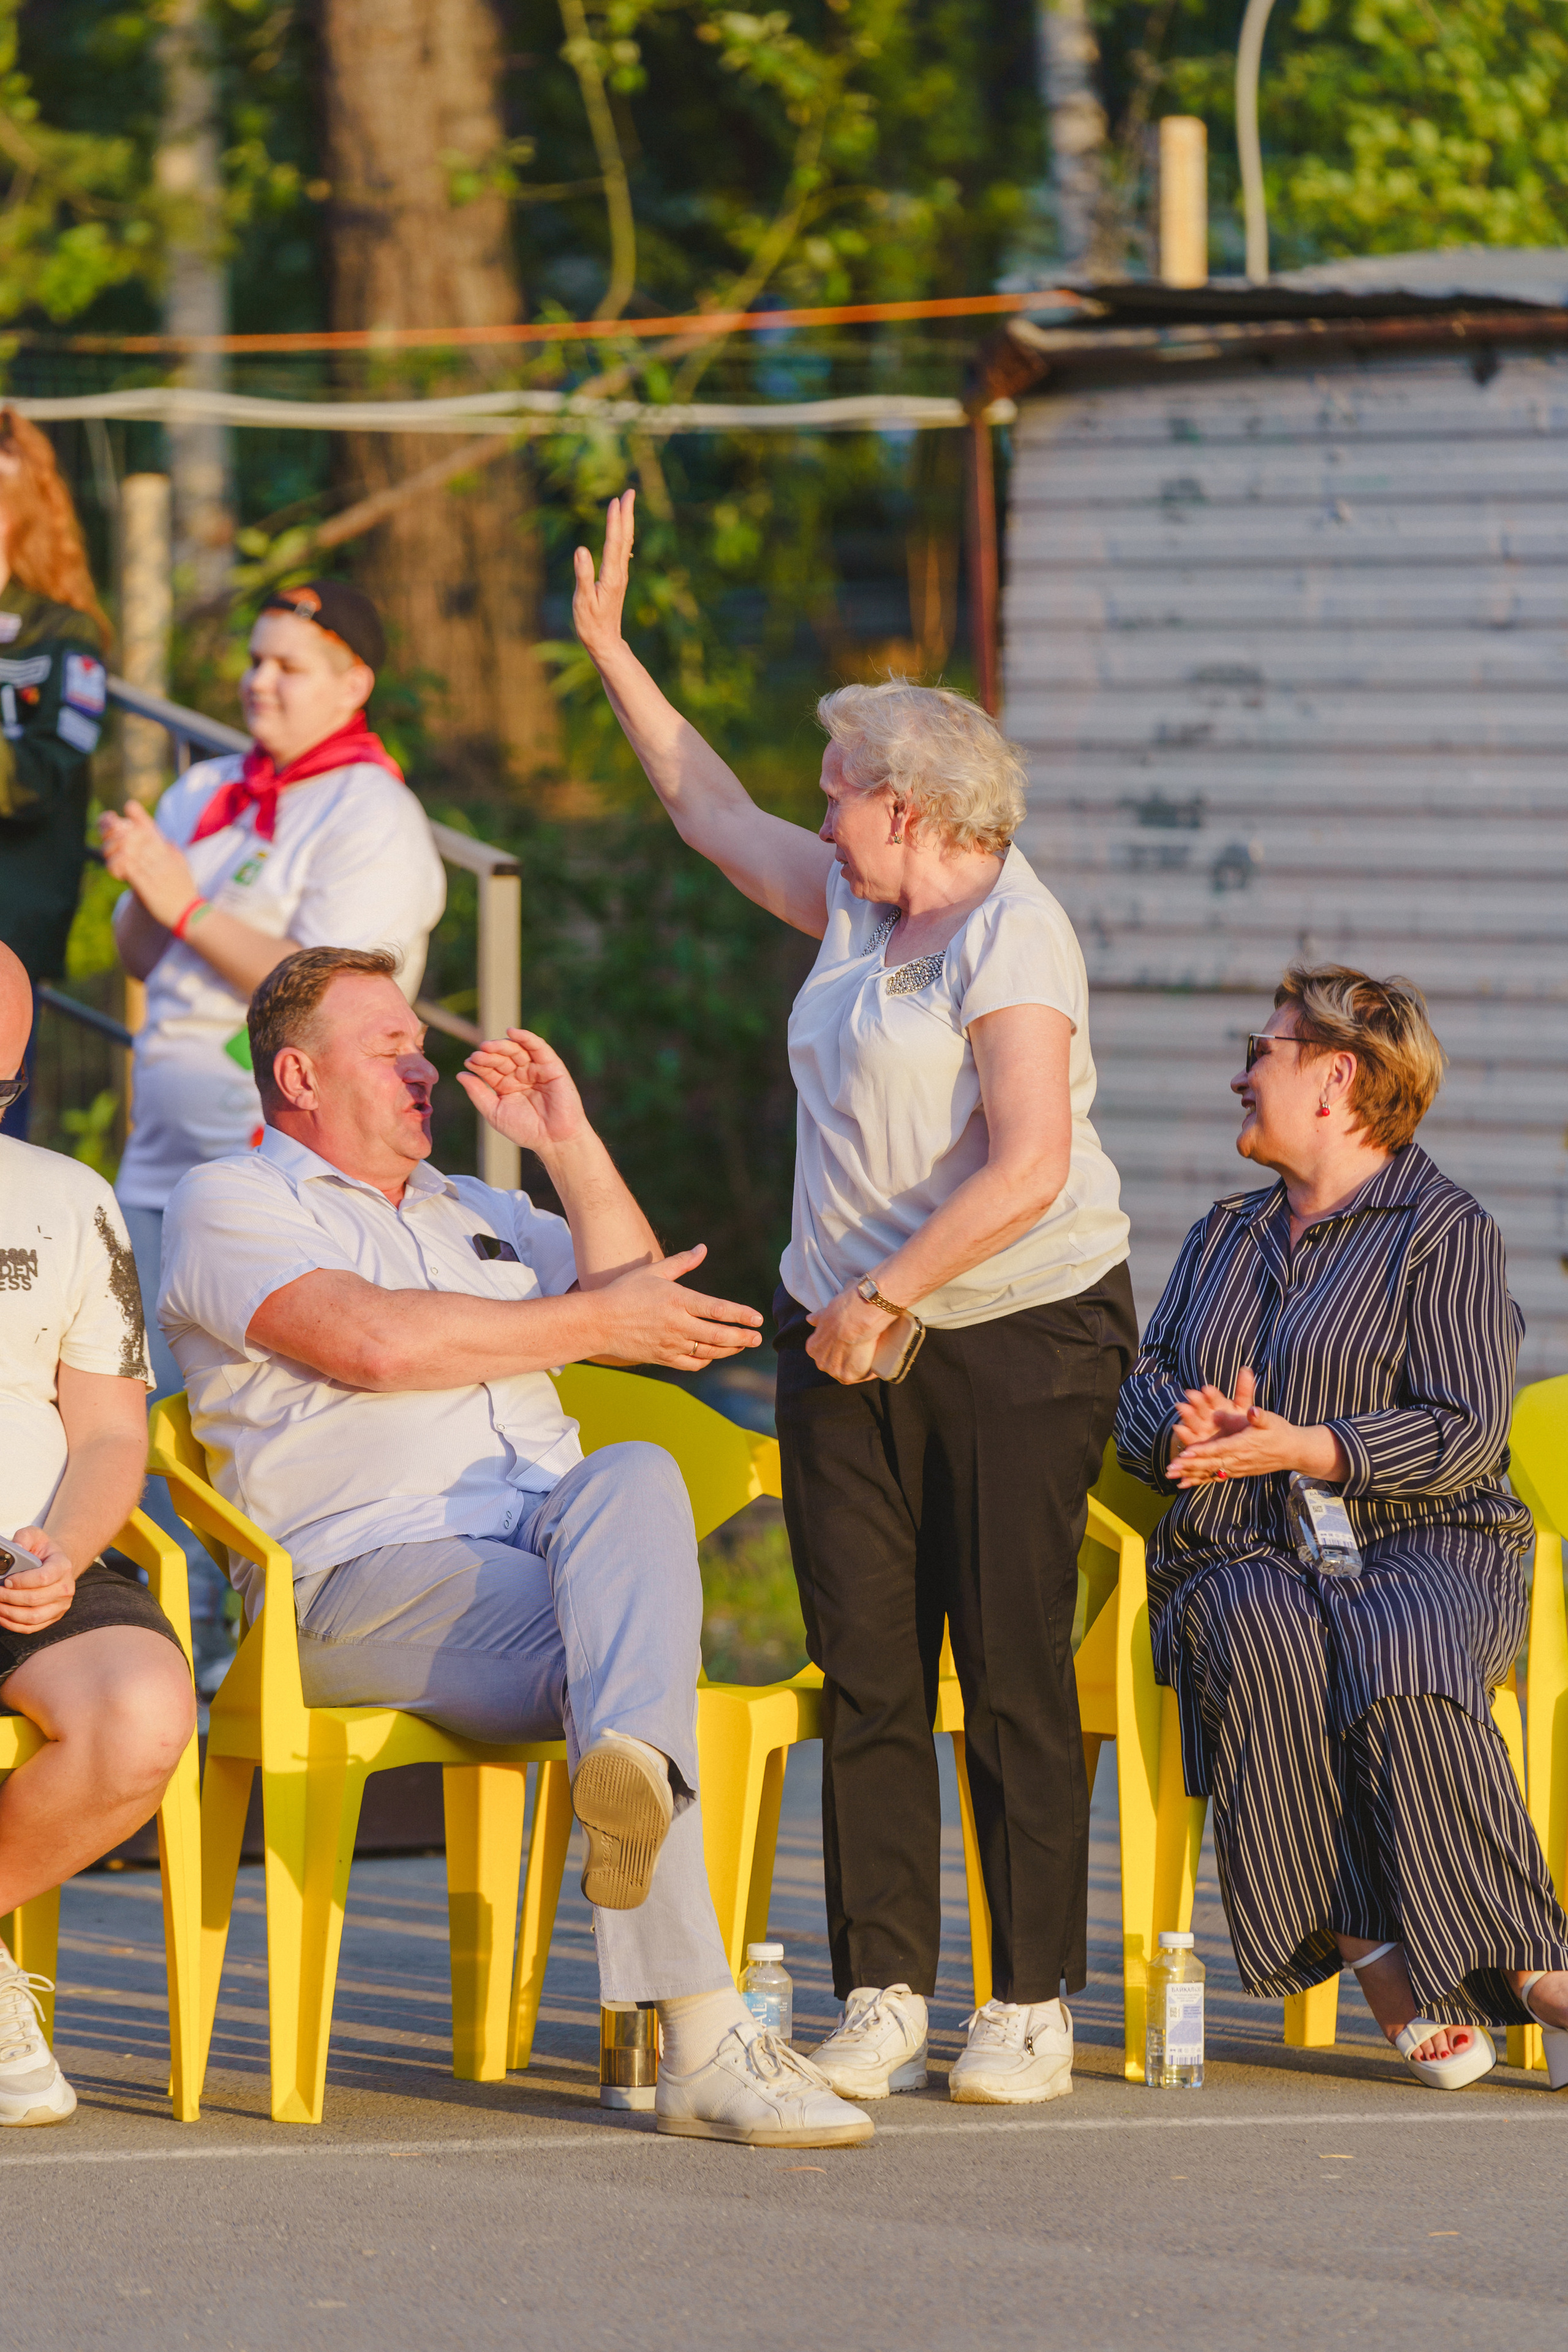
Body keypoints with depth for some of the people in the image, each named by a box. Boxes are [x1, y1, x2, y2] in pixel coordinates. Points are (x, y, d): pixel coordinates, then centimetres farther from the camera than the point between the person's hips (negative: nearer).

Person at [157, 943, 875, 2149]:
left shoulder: (472, 1213, 34)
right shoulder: (231, 1204, 9)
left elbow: (643, 1311, 21)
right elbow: (373, 1341, -10)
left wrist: (568, 1143, 11)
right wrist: (594, 1323, -2)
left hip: (552, 1537, 5)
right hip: (371, 1571, -5)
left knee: (635, 1476, -33)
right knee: (628, 1656, -34)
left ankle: (633, 1765, -62)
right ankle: (703, 2040, -48)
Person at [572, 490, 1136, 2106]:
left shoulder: (1012, 934, -12)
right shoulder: (858, 912, 14)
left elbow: (1028, 1169, -20)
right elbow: (719, 816, 29)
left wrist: (887, 1293, -17)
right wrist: (608, 648, 29)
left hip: (1018, 1334, -8)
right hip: (849, 1345, 8)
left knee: (1013, 1674, -5)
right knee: (865, 1676, 3)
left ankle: (1031, 2009, -1)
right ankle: (882, 1998, 5)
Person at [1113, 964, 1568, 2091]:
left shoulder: (1444, 1229, 4)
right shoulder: (1222, 1237, 26)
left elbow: (1466, 1431, -7)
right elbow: (1142, 1395, 19)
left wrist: (1297, 1448, -19)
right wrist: (1187, 1427, -6)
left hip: (1419, 1544, -4)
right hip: (1239, 1560, 4)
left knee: (1399, 1664, -39)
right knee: (1262, 1644, -35)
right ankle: (1381, 1961, -39)